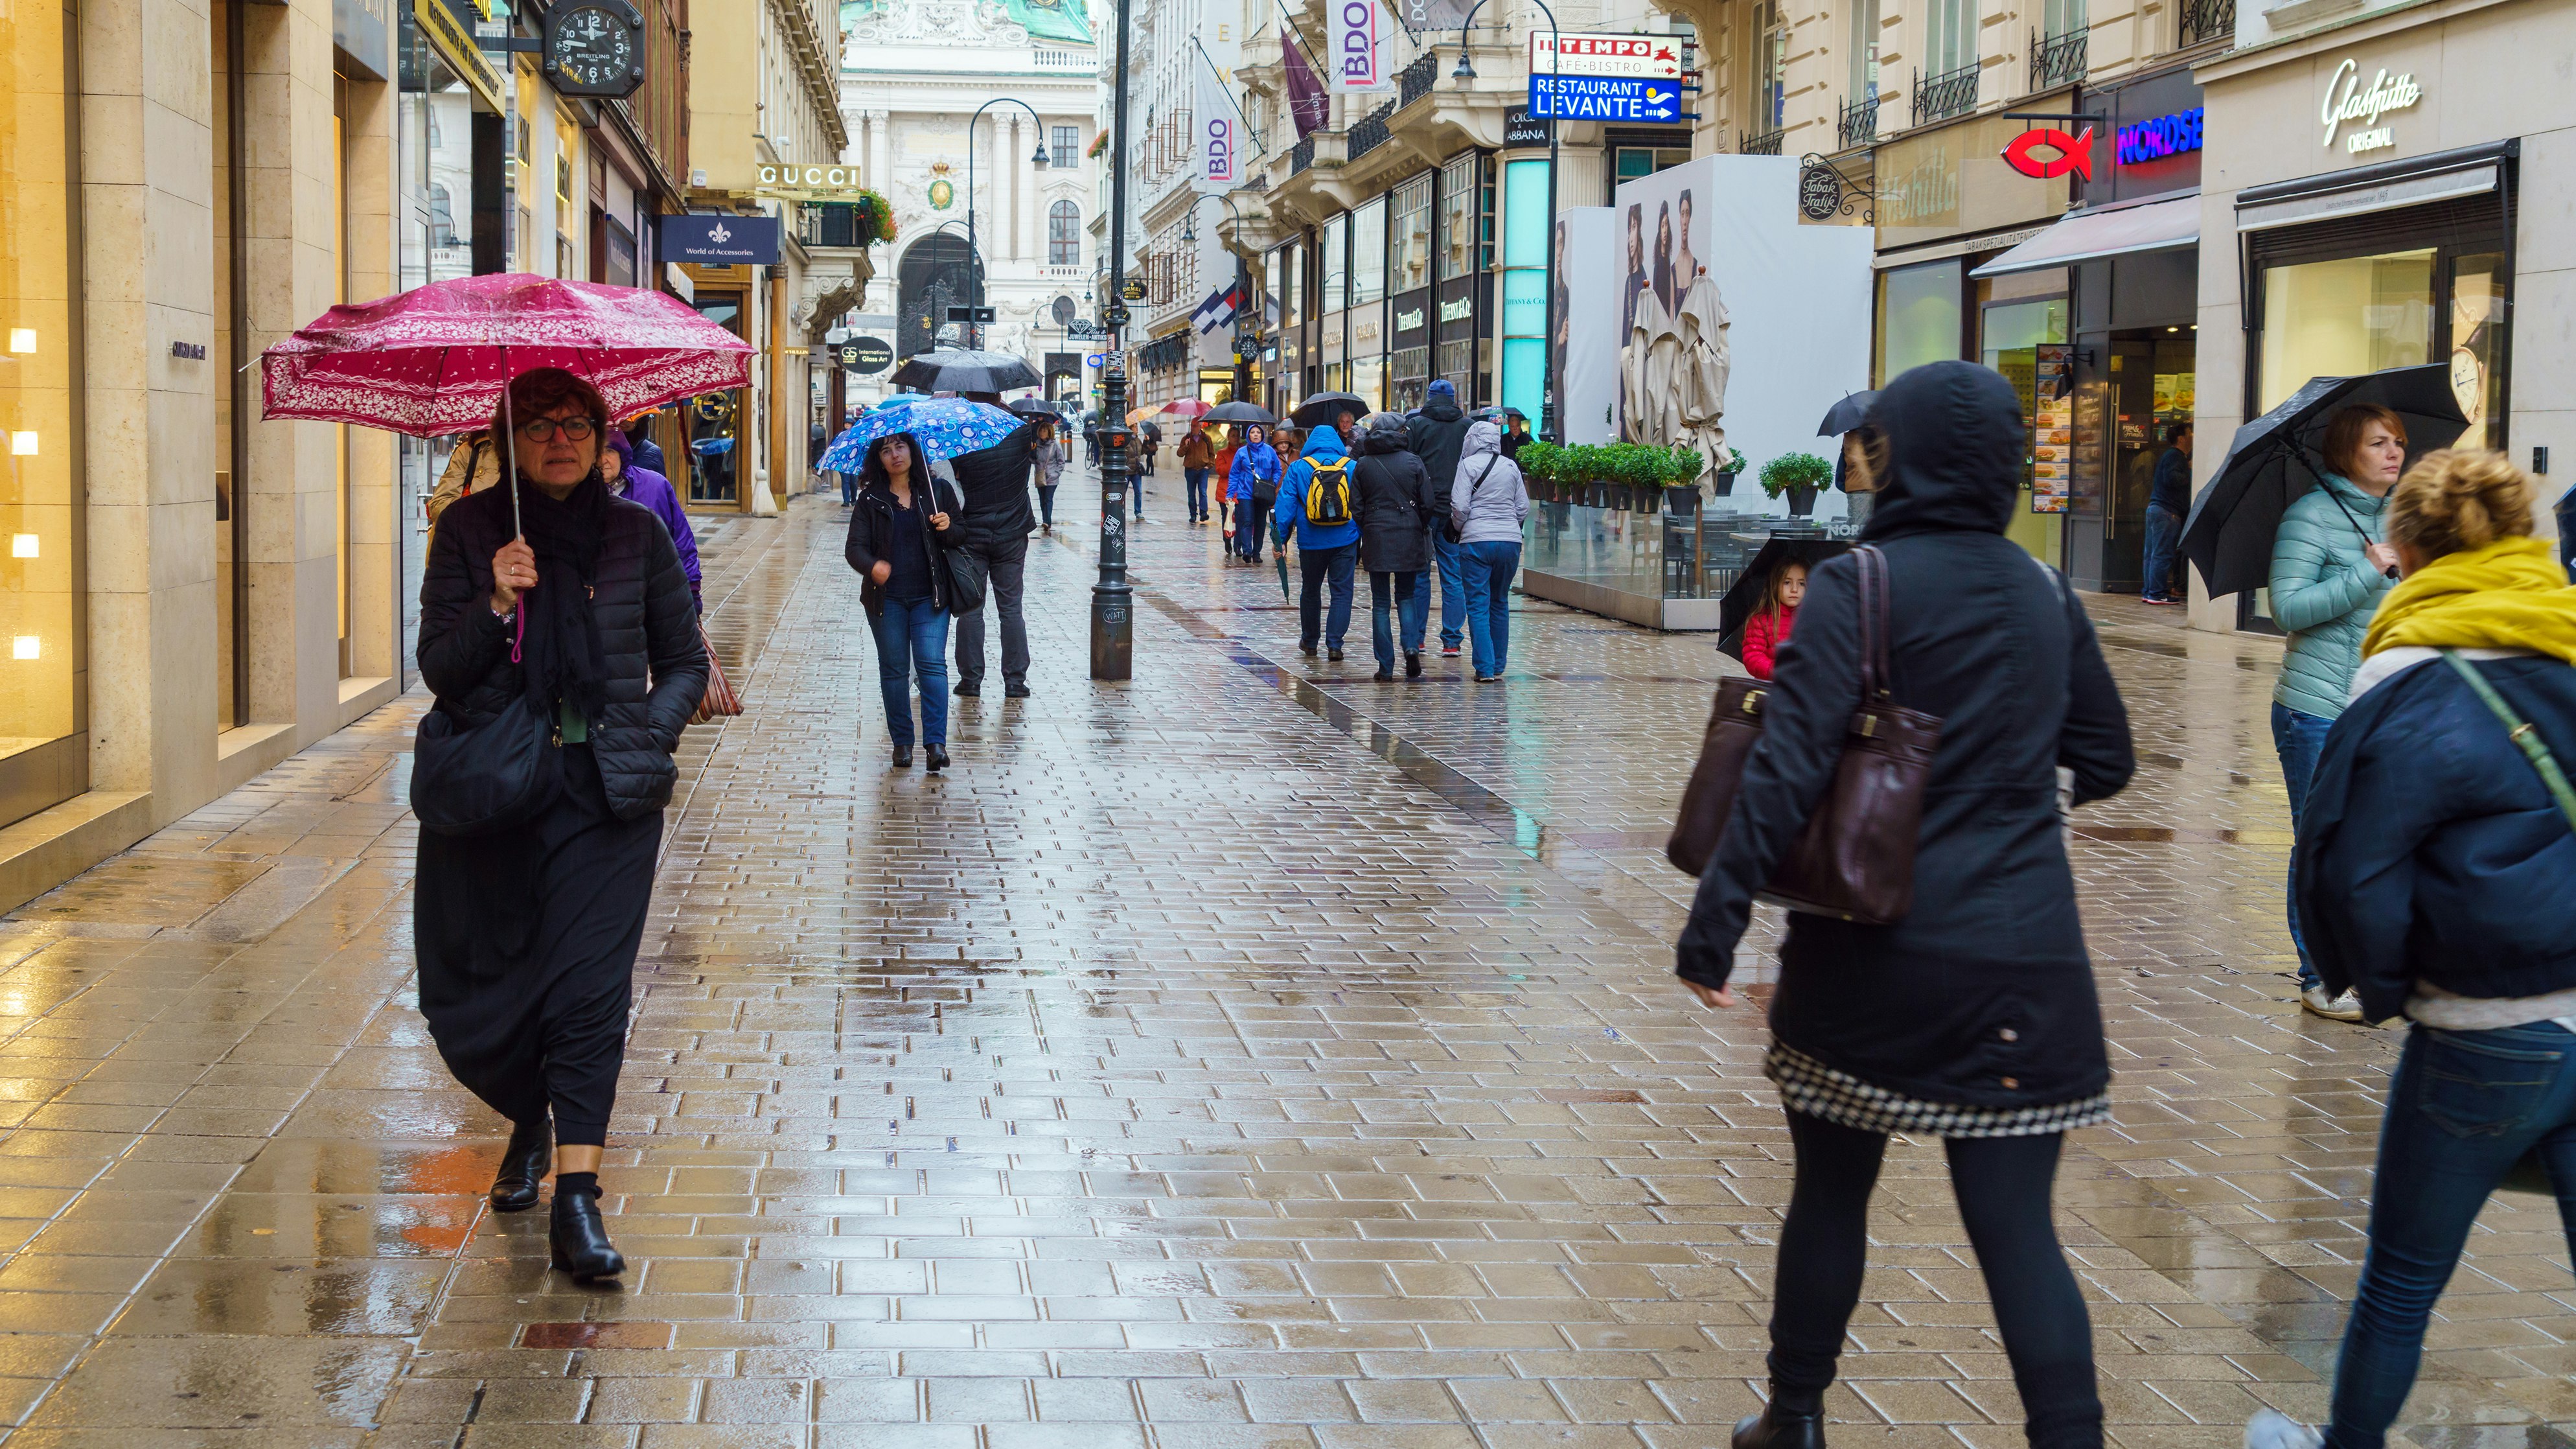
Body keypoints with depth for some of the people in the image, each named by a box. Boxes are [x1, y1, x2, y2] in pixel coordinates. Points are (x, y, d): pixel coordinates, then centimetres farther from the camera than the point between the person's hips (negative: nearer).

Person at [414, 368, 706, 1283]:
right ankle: (530, 1123, 38)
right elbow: (438, 667, -1)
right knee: (471, 1006, 6)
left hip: (606, 791, -1)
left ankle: (576, 1205, -12)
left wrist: (650, 737, -3)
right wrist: (495, 607, -17)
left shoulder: (636, 534, 6)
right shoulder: (468, 532, 5)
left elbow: (684, 660, 13)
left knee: (590, 990, -11)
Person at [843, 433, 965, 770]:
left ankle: (936, 742, -14)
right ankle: (902, 742, 14)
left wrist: (948, 528, -14)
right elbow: (854, 547, -2)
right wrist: (872, 566, -24)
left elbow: (962, 536, 10)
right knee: (894, 668, 5)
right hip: (887, 598, 1)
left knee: (931, 664, -11)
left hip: (930, 596, -1)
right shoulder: (871, 499, 4)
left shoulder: (937, 490, 7)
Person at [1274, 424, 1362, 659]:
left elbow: (1286, 503, -5)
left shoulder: (1299, 468, -2)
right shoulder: (1352, 468, 1)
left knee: (1310, 591, 16)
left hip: (1311, 542, 0)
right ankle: (1334, 644, -3)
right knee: (1342, 591, 4)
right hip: (1345, 541, 0)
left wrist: (1280, 537, -2)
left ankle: (1310, 642, 27)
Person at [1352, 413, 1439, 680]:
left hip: (1376, 538, 0)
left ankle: (1386, 666, 2)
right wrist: (1420, 528, 14)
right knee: (1406, 595, 16)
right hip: (1409, 538, 0)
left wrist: (1359, 538, 10)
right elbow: (1429, 503, -1)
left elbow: (1356, 507, 1)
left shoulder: (1363, 465, 0)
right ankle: (1412, 646, -8)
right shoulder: (1413, 462, -2)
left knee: (1381, 602, 5)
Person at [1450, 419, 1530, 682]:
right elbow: (1523, 508, 11)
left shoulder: (1469, 465, -5)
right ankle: (1499, 665, 19)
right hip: (1510, 540, 4)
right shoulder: (1511, 467, 8)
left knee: (1478, 605, -1)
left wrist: (1459, 528, 9)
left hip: (1476, 541, -4)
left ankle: (1485, 668, -7)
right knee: (1500, 603, 16)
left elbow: (1460, 506, -9)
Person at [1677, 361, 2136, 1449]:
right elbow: (2104, 764, 16)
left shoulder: (1859, 583, -8)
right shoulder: (2045, 595, 7)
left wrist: (1714, 927, -15)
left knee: (1831, 1187, 15)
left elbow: (1787, 769, -16)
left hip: (1872, 950, -3)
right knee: (2016, 1225, 3)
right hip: (2023, 953, 3)